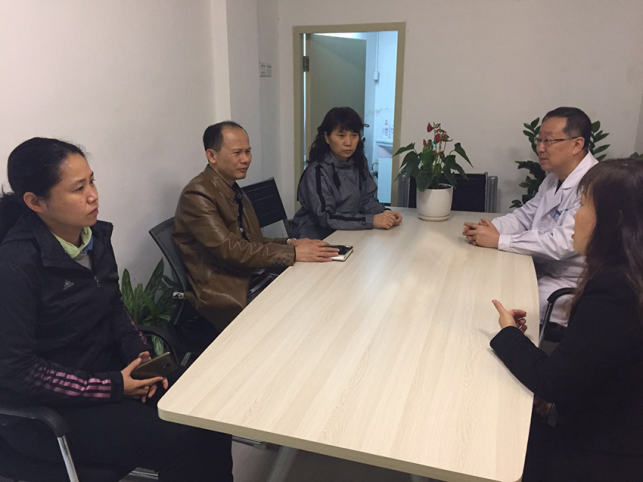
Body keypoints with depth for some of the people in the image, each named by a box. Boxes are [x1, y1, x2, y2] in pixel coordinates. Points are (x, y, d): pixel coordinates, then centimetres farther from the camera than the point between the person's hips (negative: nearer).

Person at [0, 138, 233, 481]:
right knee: (183, 443, -18)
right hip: (46, 411, -6)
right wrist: (113, 387, -19)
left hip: (109, 370, 7)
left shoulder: (95, 236, -2)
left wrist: (140, 354, -6)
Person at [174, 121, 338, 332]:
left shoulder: (233, 190, 12)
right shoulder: (197, 194, -14)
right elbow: (229, 249, -22)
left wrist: (290, 242, -5)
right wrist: (293, 253, -21)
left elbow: (251, 242, 12)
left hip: (249, 279, 8)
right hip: (224, 296, -7)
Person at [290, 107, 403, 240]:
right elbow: (326, 217, -24)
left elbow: (367, 199, 6)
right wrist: (371, 220, -30)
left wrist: (384, 213, -16)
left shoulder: (359, 162, 1)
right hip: (317, 237, -7)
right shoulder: (316, 171, -19)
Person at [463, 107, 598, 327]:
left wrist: (499, 240, -23)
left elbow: (561, 243, -29)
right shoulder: (554, 178, 8)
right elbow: (526, 215, 14)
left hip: (568, 286, -8)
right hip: (538, 269, 8)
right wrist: (489, 228, -6)